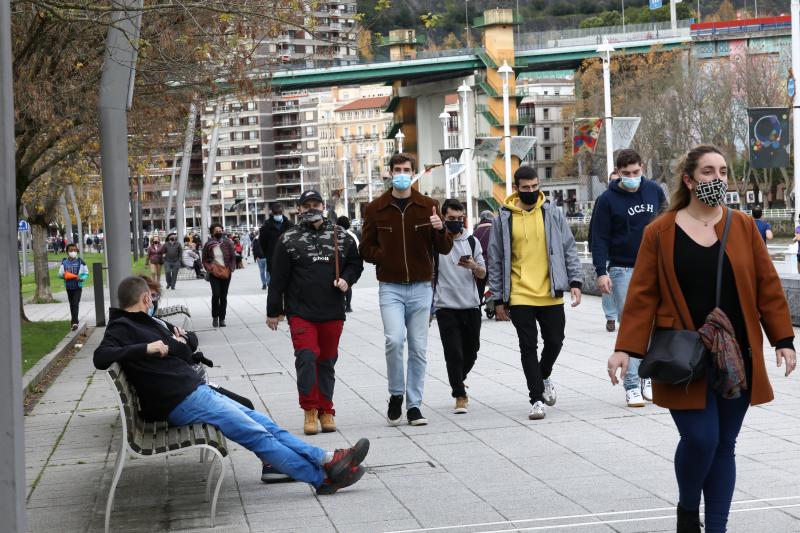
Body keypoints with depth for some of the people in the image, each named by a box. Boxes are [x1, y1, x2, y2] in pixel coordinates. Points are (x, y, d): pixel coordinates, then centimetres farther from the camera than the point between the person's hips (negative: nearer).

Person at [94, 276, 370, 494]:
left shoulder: (150, 323, 19)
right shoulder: (122, 328, -5)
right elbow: (100, 357, -24)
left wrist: (178, 343, 2)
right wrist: (146, 348, -25)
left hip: (196, 390, 9)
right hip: (181, 402, -9)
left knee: (262, 422, 4)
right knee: (257, 434, -10)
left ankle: (325, 459, 2)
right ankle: (322, 478, -9)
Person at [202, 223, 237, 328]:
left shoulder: (227, 243, 0)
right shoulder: (208, 245, -1)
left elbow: (233, 257, 6)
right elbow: (204, 260, 7)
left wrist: (231, 269, -5)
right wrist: (209, 268, -7)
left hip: (226, 273, 1)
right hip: (214, 273, -1)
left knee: (224, 296, 5)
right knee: (216, 294, -15)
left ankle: (222, 319, 12)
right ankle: (215, 317, 0)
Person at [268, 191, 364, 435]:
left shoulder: (341, 236, 8)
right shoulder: (289, 240, 1)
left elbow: (355, 263, 19)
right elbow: (278, 279, 2)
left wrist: (346, 279, -3)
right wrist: (273, 312, 2)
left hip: (332, 312, 3)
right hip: (300, 312, -2)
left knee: (327, 361, 9)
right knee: (306, 356, -14)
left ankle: (326, 410, 20)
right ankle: (310, 410, -2)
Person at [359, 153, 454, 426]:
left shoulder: (428, 206, 4)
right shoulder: (376, 209, 3)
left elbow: (444, 249, 5)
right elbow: (366, 249, 8)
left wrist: (441, 230, -16)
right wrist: (385, 256, -11)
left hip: (421, 287, 1)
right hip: (390, 287, -1)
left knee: (418, 348, 4)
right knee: (394, 340, -18)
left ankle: (414, 404, 15)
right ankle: (396, 395, 4)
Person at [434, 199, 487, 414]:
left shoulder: (472, 241, 8)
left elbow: (482, 274, 9)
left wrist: (474, 266, -14)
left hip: (471, 306, 4)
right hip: (446, 307, -4)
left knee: (471, 352, 12)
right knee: (453, 354, -8)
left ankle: (458, 381, 38)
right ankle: (460, 396, 0)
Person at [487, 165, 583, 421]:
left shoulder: (553, 214, 3)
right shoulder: (504, 218, 1)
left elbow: (569, 249, 7)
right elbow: (495, 261, 4)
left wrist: (575, 281, -4)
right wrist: (498, 299, 2)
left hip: (550, 295, 1)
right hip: (519, 296, -1)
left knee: (555, 341, 9)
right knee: (528, 347, -1)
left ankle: (544, 376, 38)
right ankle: (537, 399, 5)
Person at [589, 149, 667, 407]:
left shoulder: (654, 191, 6)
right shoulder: (607, 199, -5)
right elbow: (599, 238, -5)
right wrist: (601, 272, -14)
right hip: (622, 270, -3)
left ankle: (648, 377, 15)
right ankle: (632, 386, -3)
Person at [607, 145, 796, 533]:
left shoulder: (743, 226, 5)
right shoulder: (660, 232, -1)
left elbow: (767, 287, 6)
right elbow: (643, 294, -3)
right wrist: (625, 348, -9)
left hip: (734, 356, 3)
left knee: (724, 444, 6)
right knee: (700, 439, -11)